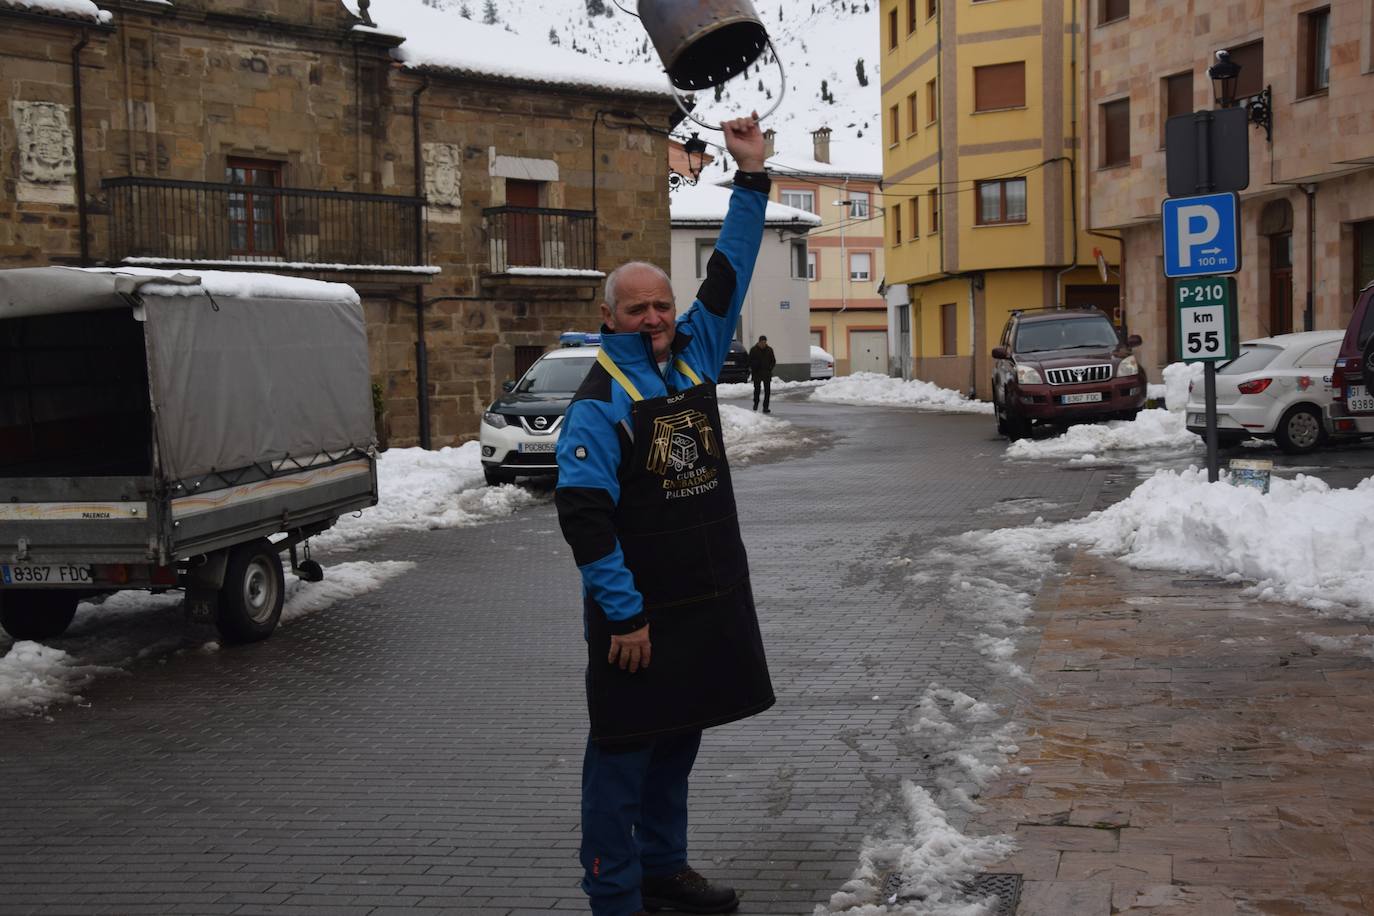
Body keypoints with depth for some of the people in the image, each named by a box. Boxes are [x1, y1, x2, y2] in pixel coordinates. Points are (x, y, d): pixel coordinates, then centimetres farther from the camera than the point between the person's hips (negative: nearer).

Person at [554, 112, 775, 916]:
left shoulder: (695, 356, 7)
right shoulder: (600, 402, -13)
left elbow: (730, 275, 13)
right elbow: (584, 515, -18)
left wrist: (752, 179, 8)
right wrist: (622, 612, -22)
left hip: (710, 600, 7)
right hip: (639, 610, -7)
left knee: (679, 742, 17)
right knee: (624, 752, 2)